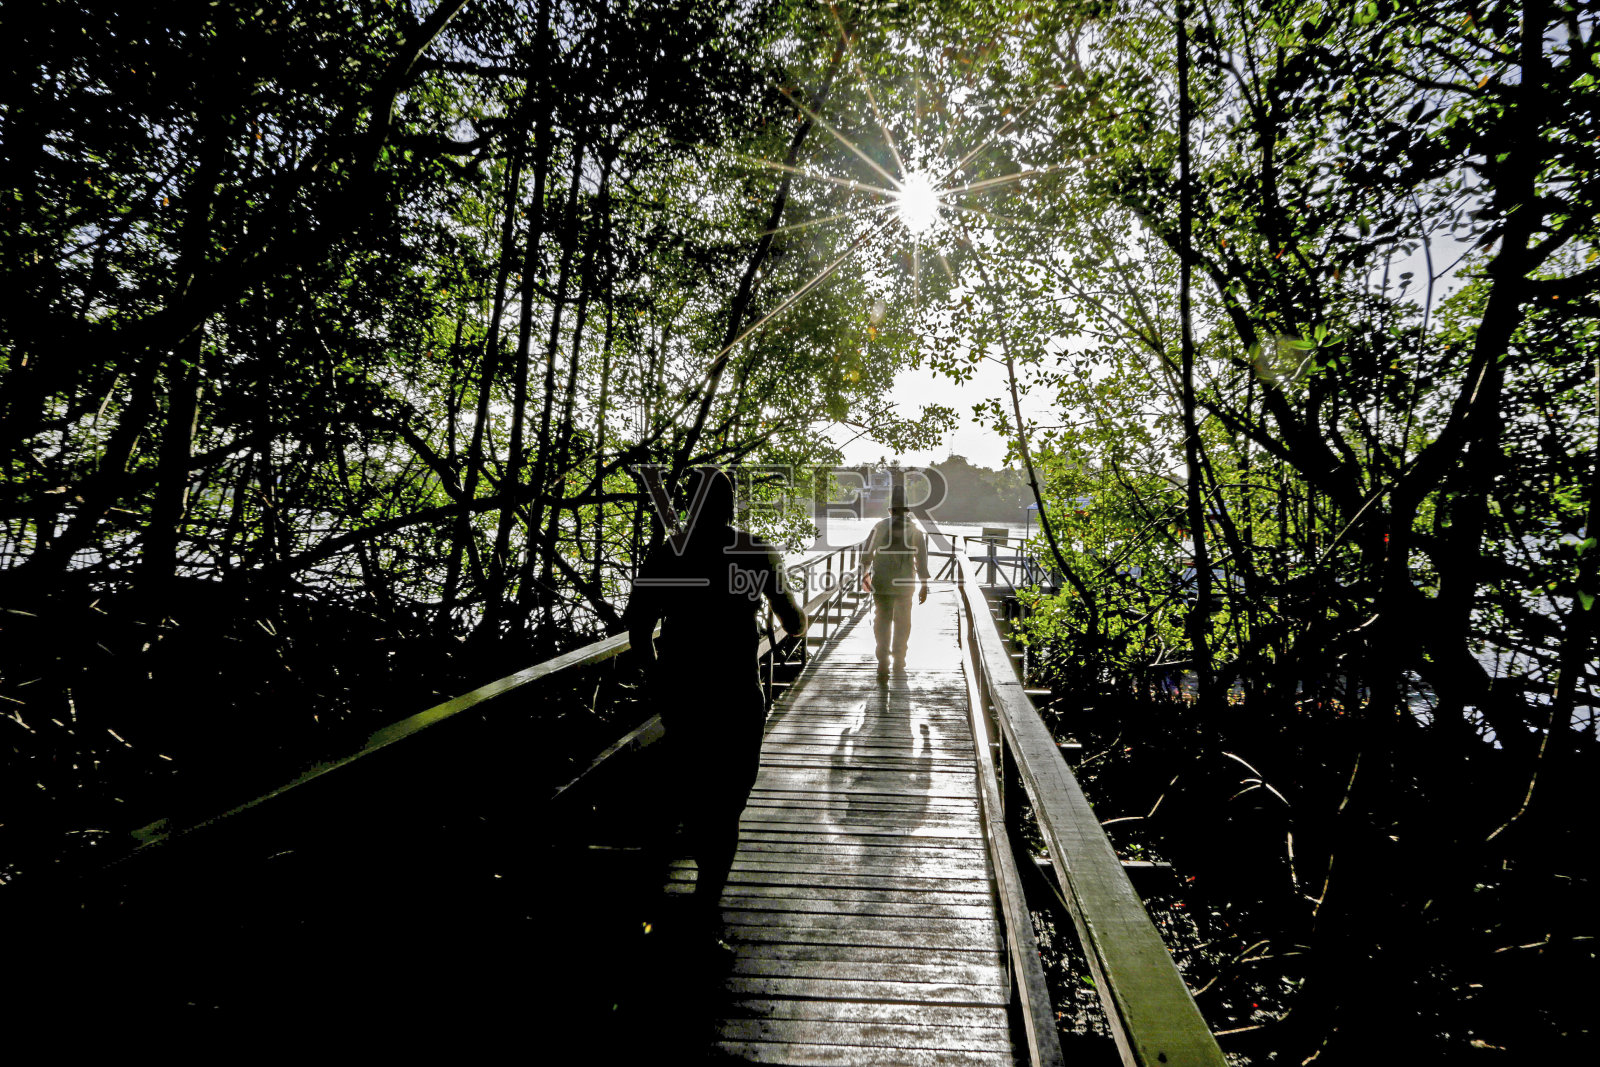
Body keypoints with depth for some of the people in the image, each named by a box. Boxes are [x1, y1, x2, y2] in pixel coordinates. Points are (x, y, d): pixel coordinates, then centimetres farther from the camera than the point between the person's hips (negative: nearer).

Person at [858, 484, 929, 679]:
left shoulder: (880, 527, -4)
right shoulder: (916, 530, -4)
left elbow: (866, 554, 0)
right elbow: (922, 559, -7)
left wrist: (865, 574, 17)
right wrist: (924, 585, -1)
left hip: (881, 584, -1)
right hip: (905, 584, 1)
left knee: (882, 621, 5)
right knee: (902, 621, 19)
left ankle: (883, 662, -11)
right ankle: (899, 661, 29)